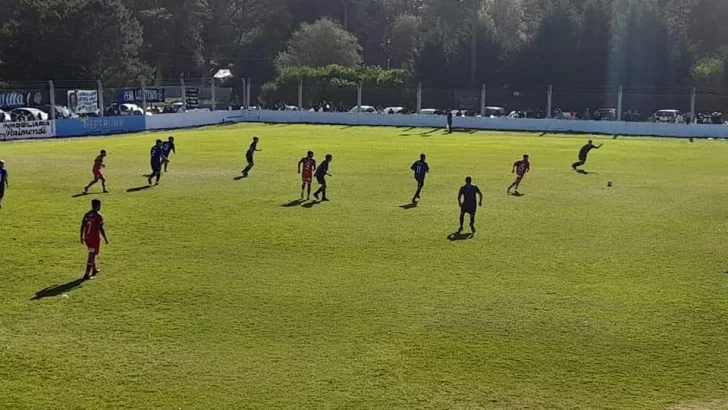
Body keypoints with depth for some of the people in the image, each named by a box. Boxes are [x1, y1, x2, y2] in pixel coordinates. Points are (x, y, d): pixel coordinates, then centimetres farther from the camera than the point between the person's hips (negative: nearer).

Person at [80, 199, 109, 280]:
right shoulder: (98, 216, -12)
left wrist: (82, 237, 16)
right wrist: (105, 239, -7)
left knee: (92, 254, 24)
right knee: (92, 256, -3)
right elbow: (101, 228, -15)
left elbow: (82, 226, 8)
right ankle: (87, 274, -6)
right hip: (95, 237, -7)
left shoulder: (87, 215, 7)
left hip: (87, 237, 7)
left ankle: (95, 269, 37)